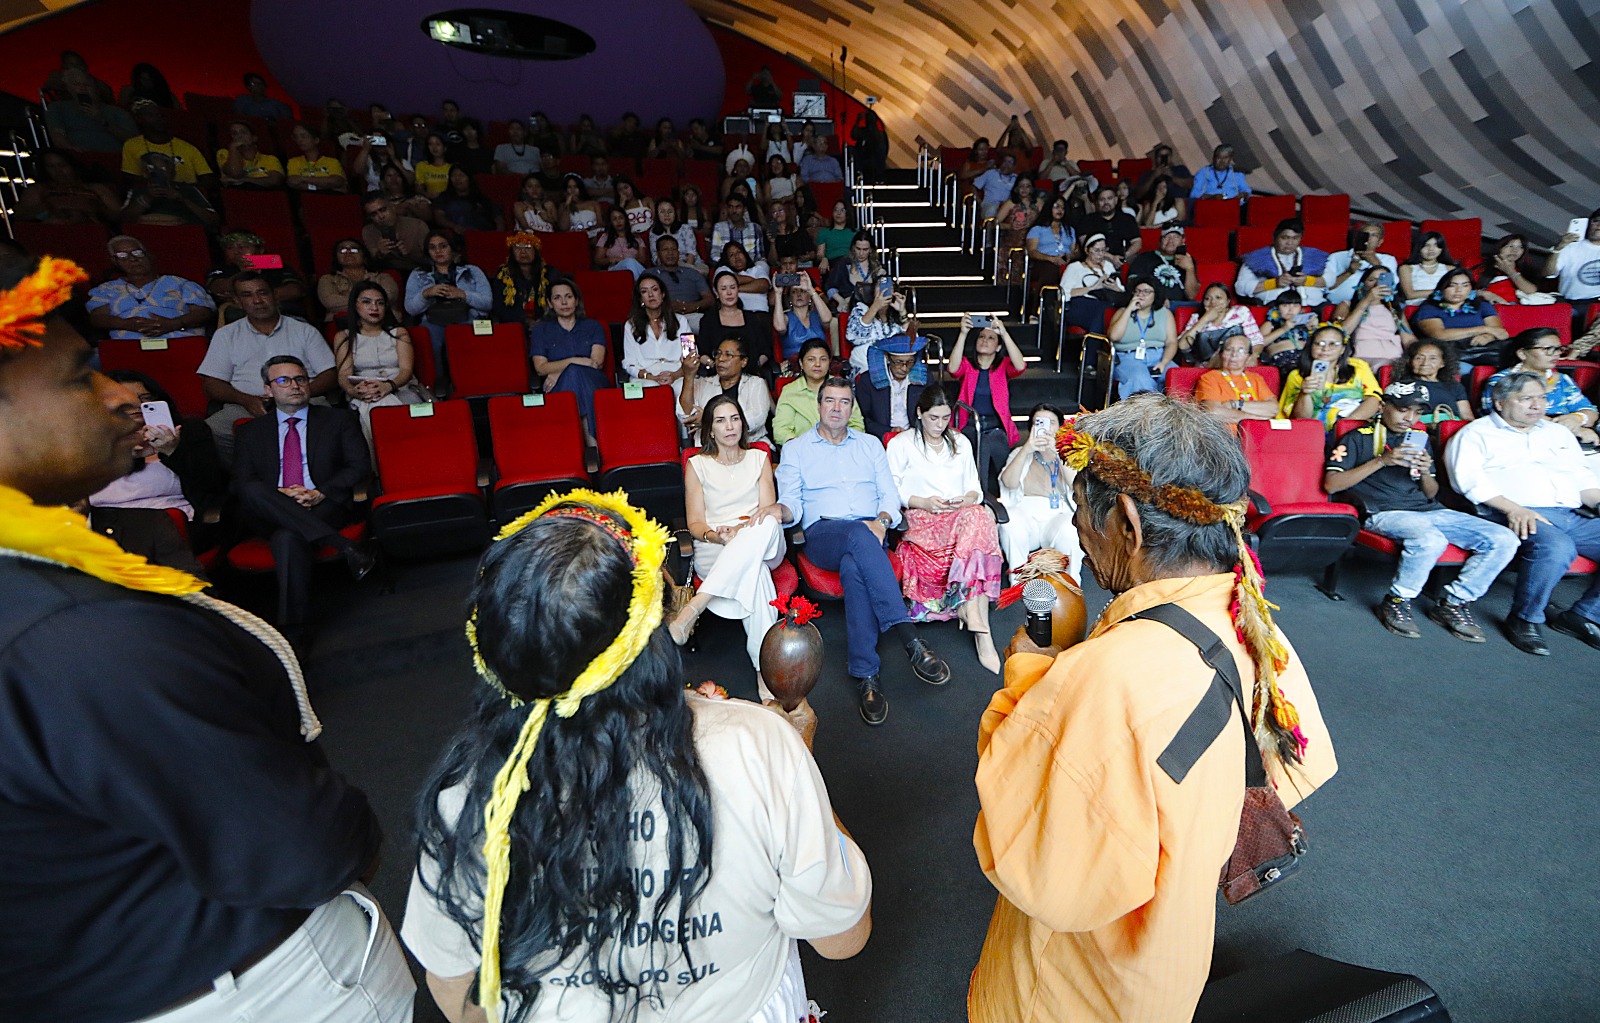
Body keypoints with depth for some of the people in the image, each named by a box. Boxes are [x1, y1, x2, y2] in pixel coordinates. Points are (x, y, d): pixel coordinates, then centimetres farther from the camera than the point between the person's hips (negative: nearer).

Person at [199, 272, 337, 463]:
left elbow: (330, 376, 9)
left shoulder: (305, 331, 19)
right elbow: (211, 385, 14)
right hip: (245, 408, 2)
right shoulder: (225, 335, 21)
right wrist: (245, 399, -8)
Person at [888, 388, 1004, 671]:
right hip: (921, 520, -4)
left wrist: (969, 498, -3)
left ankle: (970, 609, -38)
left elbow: (975, 487, 21)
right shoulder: (900, 444, 11)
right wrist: (924, 502, -11)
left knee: (981, 514, -35)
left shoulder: (961, 443, 25)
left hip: (964, 514, 4)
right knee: (976, 521, -35)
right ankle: (981, 628, -39)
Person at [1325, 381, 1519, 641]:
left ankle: (1452, 603, 1)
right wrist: (1381, 460, -15)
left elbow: (1431, 494, 23)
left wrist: (1425, 473, 0)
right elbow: (1331, 484, -10)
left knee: (1505, 540, -12)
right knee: (1430, 540, -37)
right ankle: (1396, 602, -13)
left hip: (1430, 511, 7)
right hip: (1384, 512, -7)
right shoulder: (1359, 438, 4)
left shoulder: (1419, 438, 22)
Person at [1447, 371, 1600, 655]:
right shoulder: (1477, 433, 7)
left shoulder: (1558, 432, 29)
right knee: (1556, 547, -36)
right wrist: (1513, 508, -20)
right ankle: (1524, 620, -15)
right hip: (1519, 515, -7)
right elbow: (1469, 479, -8)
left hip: (1575, 515, 7)